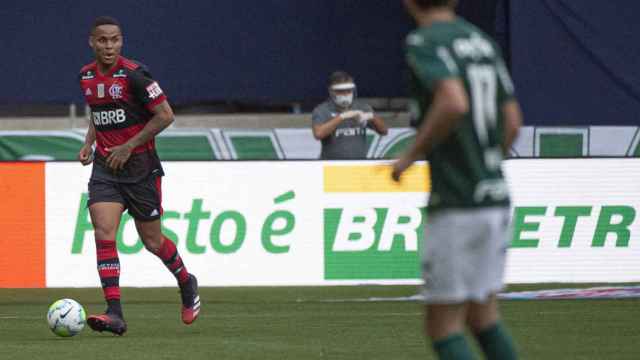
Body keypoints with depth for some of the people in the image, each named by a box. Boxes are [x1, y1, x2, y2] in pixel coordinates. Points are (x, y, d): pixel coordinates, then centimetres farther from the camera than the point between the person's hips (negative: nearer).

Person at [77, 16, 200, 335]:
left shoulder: (134, 75, -15)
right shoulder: (86, 76, 5)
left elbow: (165, 115, -13)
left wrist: (128, 147, -15)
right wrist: (89, 142, 8)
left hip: (140, 166, -4)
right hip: (104, 169, 4)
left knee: (152, 241, 7)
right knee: (103, 234, -14)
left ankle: (186, 284, 37)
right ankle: (115, 314, -18)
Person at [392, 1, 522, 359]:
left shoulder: (425, 42, -9)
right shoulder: (484, 42, 14)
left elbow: (454, 102, -26)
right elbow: (513, 122, 15)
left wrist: (411, 155, -14)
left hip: (456, 206, -8)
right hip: (496, 198, 8)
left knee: (442, 324, -1)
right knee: (483, 317, 16)